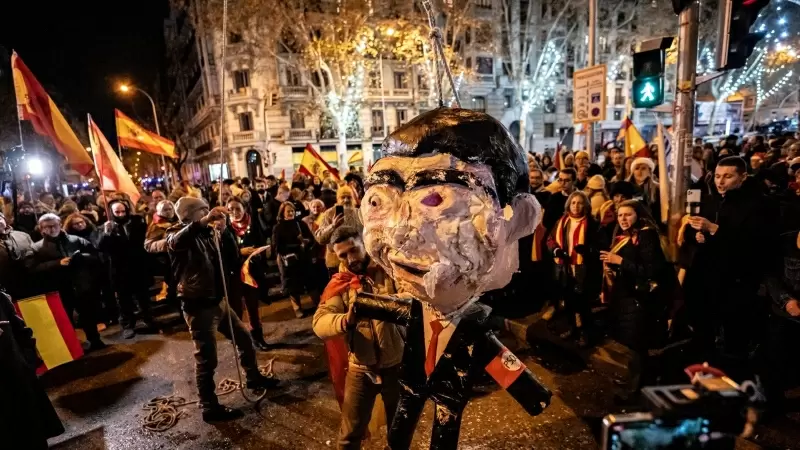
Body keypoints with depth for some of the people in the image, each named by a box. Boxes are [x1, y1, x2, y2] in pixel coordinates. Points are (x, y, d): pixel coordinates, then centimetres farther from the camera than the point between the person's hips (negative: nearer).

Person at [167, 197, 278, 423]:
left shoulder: (208, 232, 9)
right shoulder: (177, 233, -11)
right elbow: (176, 242, -38)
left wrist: (223, 231, -5)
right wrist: (204, 221, -50)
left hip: (217, 301, 8)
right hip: (198, 306, -8)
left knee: (243, 336, 19)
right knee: (206, 358, 0)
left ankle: (253, 377, 40)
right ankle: (209, 407, 14)